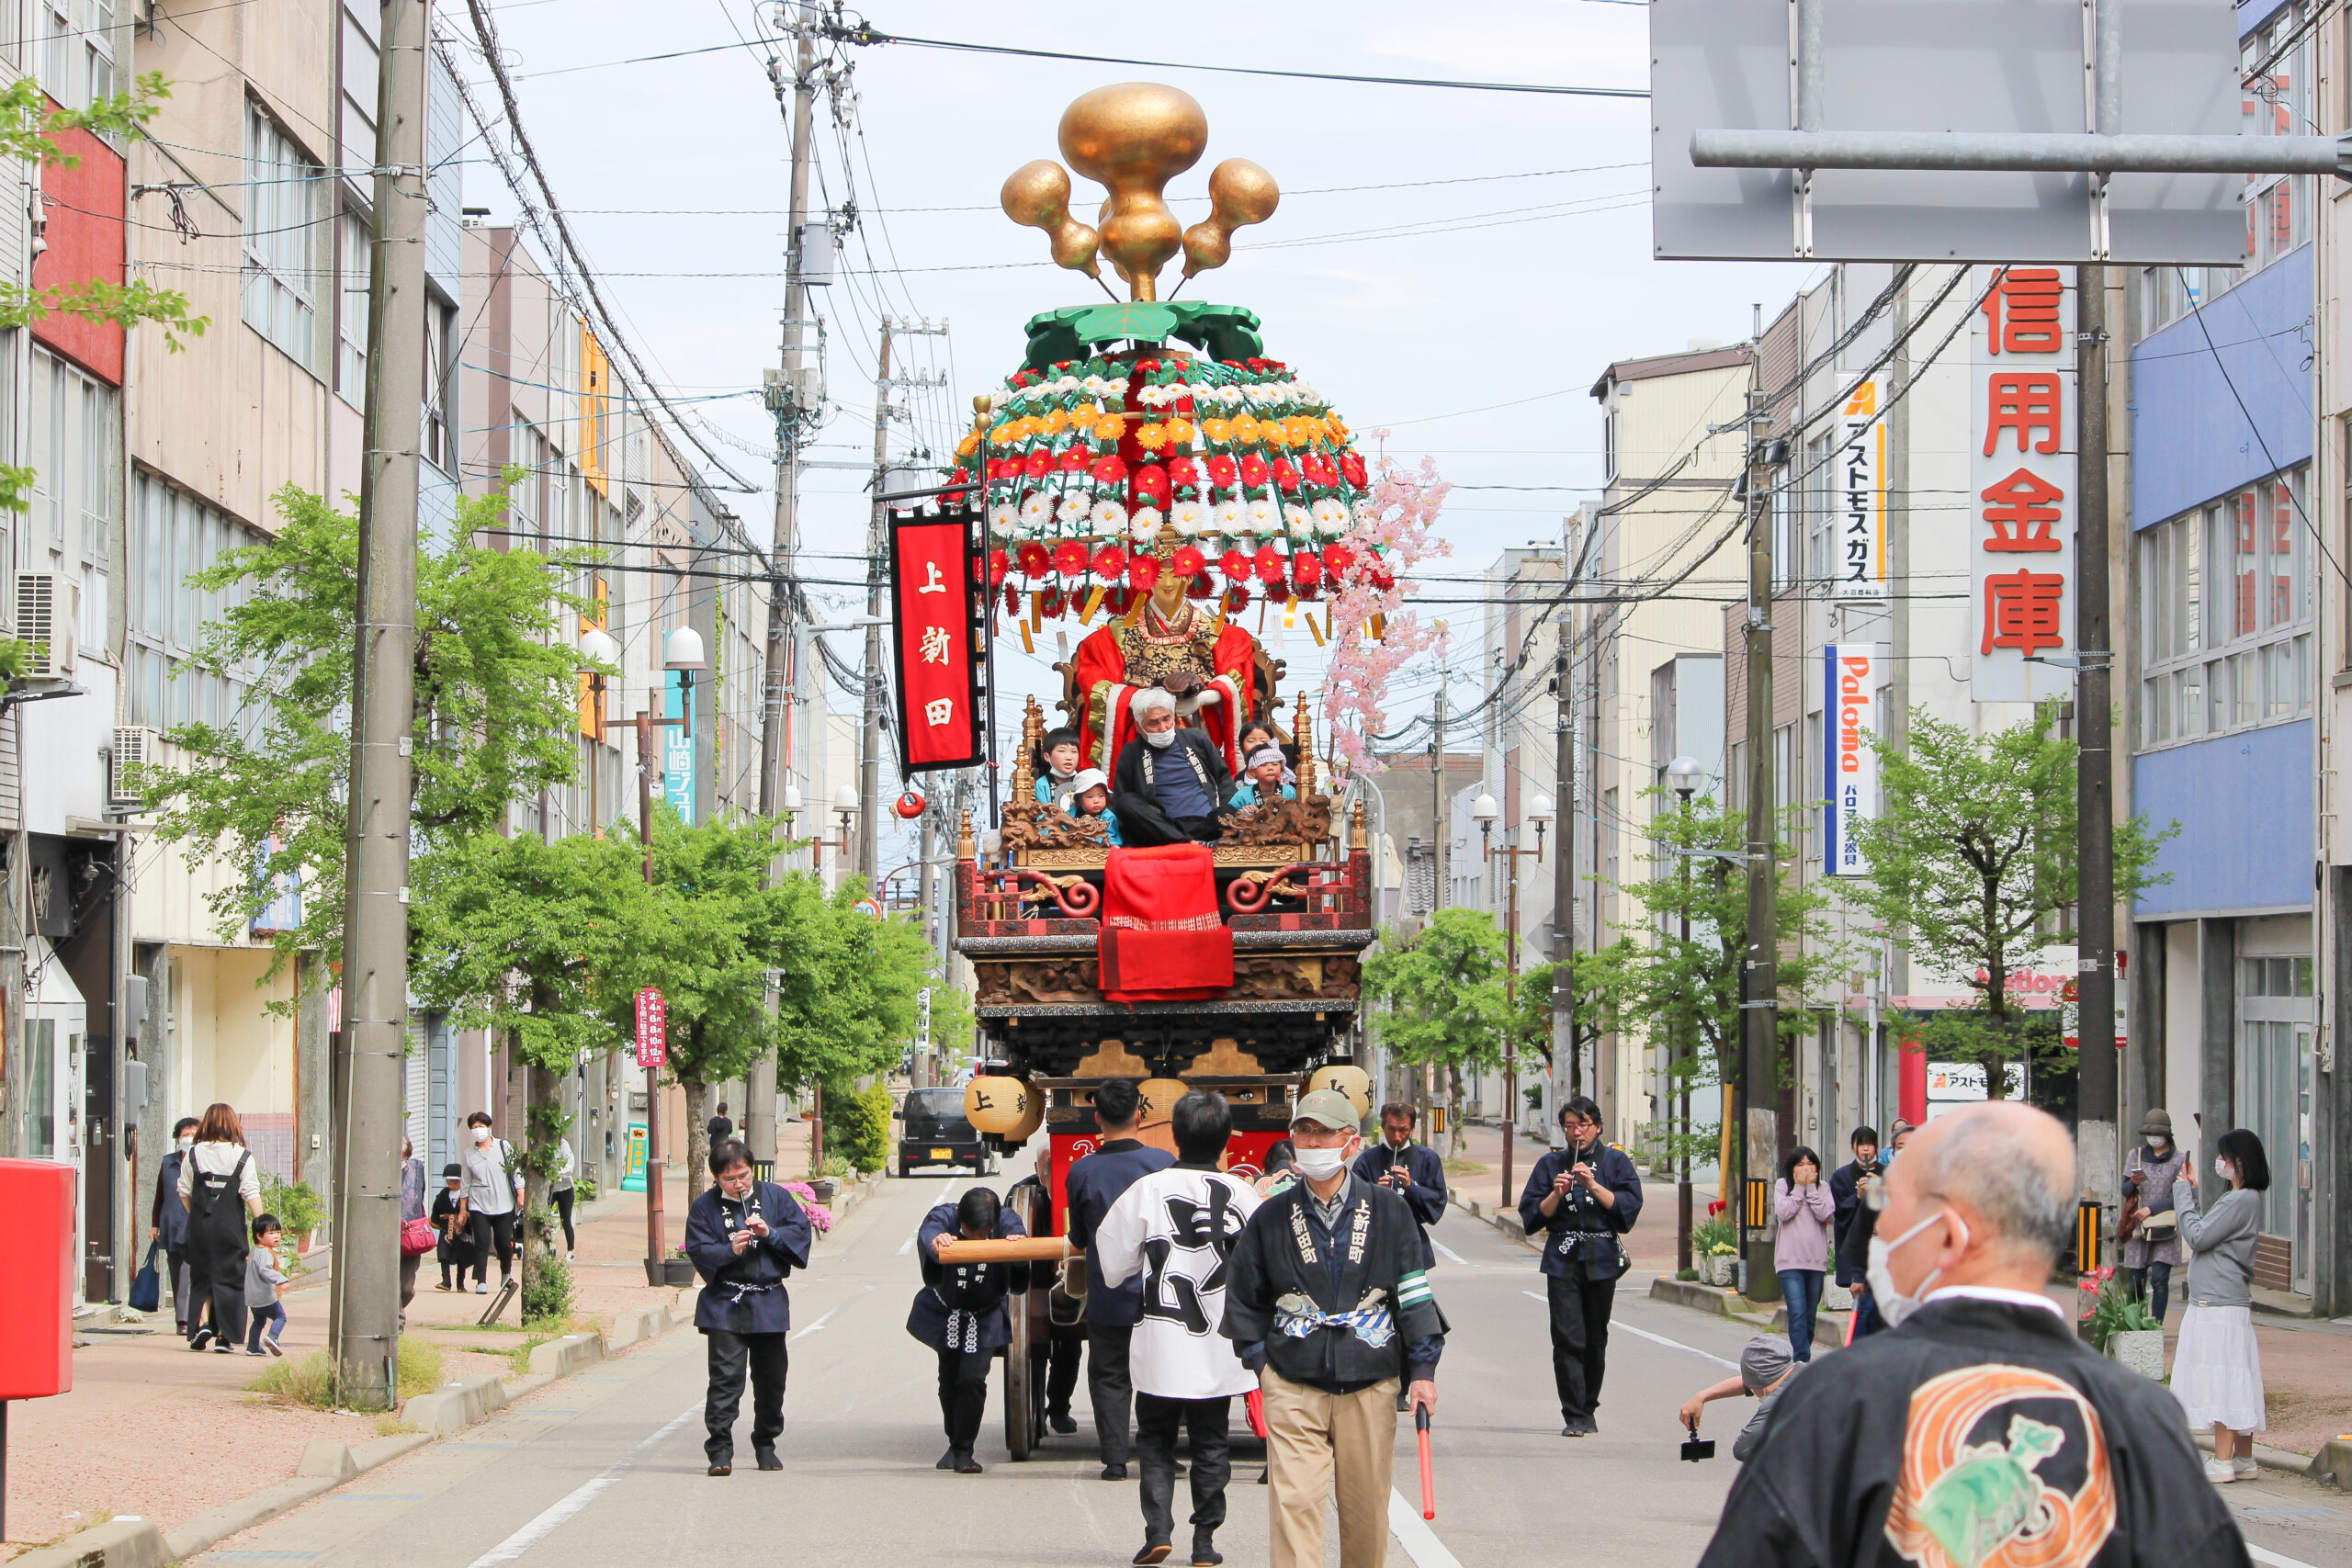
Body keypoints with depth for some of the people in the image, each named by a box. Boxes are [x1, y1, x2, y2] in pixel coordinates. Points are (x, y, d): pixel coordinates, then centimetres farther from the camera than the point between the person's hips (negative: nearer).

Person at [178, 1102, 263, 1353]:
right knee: (229, 1278, 5)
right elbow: (252, 1194, -9)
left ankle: (202, 1323, -5)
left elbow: (184, 1192, 6)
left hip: (200, 1226, 2)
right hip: (231, 1226, -2)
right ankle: (224, 1336, 2)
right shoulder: (242, 1156, -5)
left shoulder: (193, 1154, 2)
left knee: (201, 1278, 14)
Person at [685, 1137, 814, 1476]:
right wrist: (730, 1251, -22)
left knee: (770, 1378, 10)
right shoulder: (704, 1206, 0)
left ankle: (765, 1445, 25)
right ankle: (720, 1450, -13)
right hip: (725, 1305, -3)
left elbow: (802, 1232, 3)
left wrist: (770, 1234, -13)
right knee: (725, 1376, -12)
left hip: (769, 1304, 3)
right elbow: (698, 1251, -5)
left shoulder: (775, 1197, 6)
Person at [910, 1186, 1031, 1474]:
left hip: (985, 1319, -1)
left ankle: (964, 1451, -4)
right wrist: (935, 1242, -69)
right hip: (945, 1316, 1)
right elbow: (927, 1234, -45)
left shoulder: (1006, 1221, -20)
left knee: (972, 1379, -14)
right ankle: (955, 1444, 30)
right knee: (949, 1380, 10)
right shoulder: (944, 1217, -25)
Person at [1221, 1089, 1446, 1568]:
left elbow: (1414, 1294, 5)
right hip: (1293, 1385, -1)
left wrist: (1422, 1369, 0)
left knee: (1366, 1506, 7)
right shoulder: (1271, 1217, 5)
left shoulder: (1388, 1210, 5)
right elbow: (1244, 1298, 14)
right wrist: (1259, 1360, 4)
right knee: (1294, 1500, -12)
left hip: (1370, 1382, 1)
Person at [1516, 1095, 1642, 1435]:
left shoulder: (1615, 1161, 7)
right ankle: (1574, 1416, -13)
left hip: (1602, 1260, 0)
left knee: (1595, 1340, 6)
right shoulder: (1551, 1164, 11)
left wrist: (1593, 1185, -13)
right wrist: (1556, 1195, -10)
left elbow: (1629, 1205, -4)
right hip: (1563, 1259, 0)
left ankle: (1587, 1411, 20)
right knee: (1568, 1338, -11)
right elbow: (1531, 1214, 7)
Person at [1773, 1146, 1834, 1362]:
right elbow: (1783, 1212, -9)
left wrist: (1811, 1188, -6)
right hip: (1790, 1260, -3)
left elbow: (1825, 1214, -7)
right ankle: (1802, 1359, -21)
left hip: (1816, 1260, 3)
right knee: (1798, 1312, -15)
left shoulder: (1823, 1189, 9)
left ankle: (1802, 1354, 23)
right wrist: (1799, 1188, -6)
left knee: (1810, 1314, 9)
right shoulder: (1782, 1185, 6)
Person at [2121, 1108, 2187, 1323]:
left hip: (2166, 1229, -2)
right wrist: (2133, 1183, -18)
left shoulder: (2178, 1160, 3)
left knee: (2160, 1279, -11)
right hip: (2138, 1227, 2)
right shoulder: (2136, 1156, 10)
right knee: (2136, 1281, 1)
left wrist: (2151, 1209, -11)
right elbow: (2125, 1191, 5)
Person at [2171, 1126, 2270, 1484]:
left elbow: (2197, 1236, -17)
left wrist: (2183, 1195, -6)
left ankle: (2223, 1462, -8)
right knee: (2231, 1383, 12)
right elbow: (2205, 1232, 18)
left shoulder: (2241, 1201, -16)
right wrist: (2191, 1192, 17)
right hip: (2213, 1303, 10)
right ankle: (2243, 1459, 15)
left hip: (2221, 1305, -10)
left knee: (2222, 1381, -9)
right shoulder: (2242, 1198, 15)